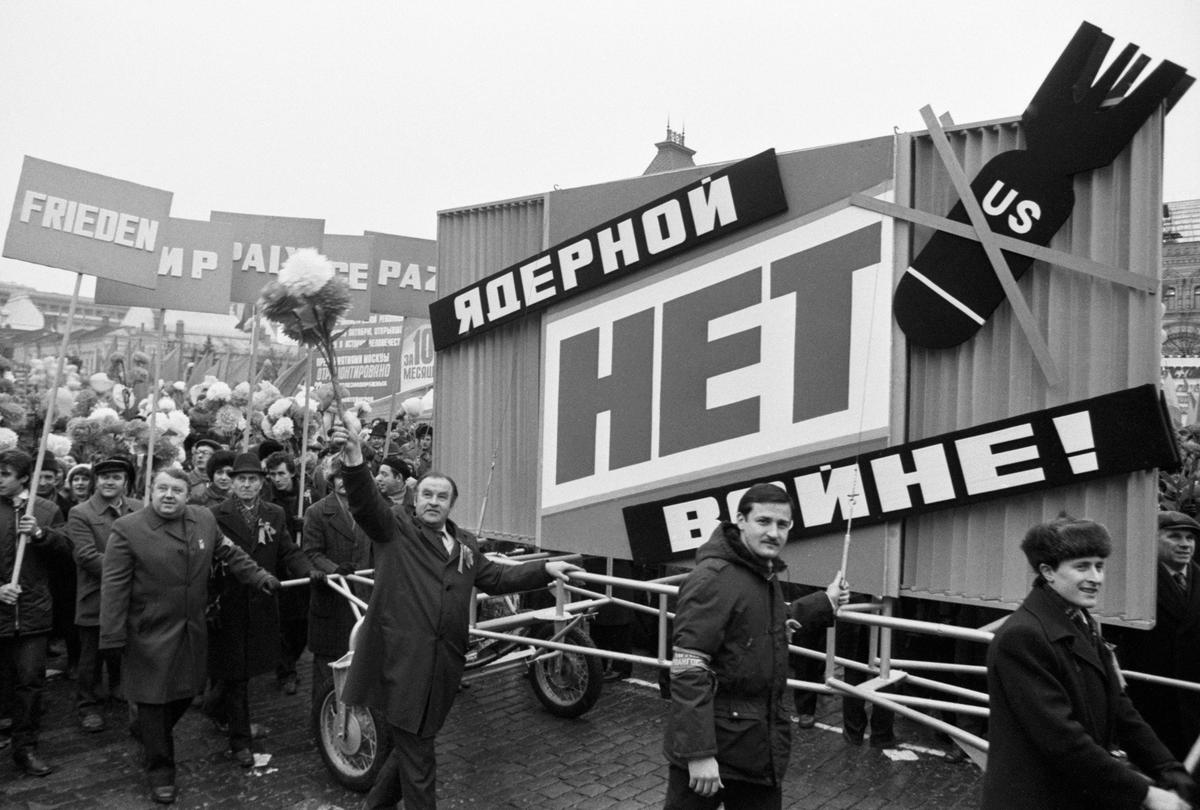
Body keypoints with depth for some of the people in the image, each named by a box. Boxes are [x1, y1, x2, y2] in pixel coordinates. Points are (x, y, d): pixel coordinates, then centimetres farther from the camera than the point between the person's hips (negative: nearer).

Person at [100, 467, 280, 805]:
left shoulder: (204, 519, 1)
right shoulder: (127, 529, -12)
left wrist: (257, 576, 7)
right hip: (149, 635, -5)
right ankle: (160, 771, 24)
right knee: (155, 698, 5)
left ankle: (145, 730, 46)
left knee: (187, 691, 16)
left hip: (193, 631, 5)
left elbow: (229, 553, 14)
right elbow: (114, 587, -13)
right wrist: (113, 638, -14)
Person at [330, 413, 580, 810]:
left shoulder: (465, 544, 16)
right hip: (401, 658, -6)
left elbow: (496, 577, 23)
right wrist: (354, 459, -39)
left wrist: (544, 569, 14)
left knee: (415, 742, 20)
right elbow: (366, 502, -19)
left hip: (443, 664, 6)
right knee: (416, 753, 1)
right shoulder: (394, 528, -2)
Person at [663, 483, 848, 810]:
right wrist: (698, 752, -26)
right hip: (715, 748, -8)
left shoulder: (766, 574, 8)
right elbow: (689, 671, -24)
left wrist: (825, 602, 28)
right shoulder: (712, 578, -20)